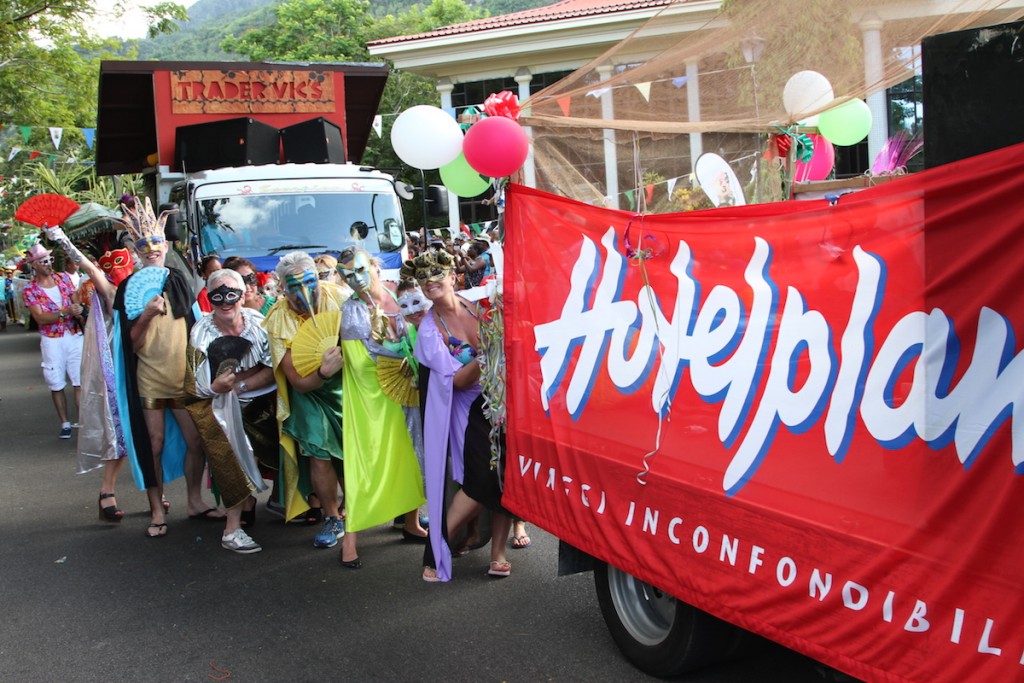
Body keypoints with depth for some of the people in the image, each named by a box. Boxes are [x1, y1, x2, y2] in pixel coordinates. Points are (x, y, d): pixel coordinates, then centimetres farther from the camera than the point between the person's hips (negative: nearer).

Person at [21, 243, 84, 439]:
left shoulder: (63, 278, 5)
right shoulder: (30, 290, -3)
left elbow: (76, 301, 6)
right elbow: (40, 318, -12)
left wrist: (81, 309, -17)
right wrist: (65, 312, -25)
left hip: (74, 336, 1)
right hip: (51, 340, -1)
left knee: (81, 382, -5)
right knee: (57, 385, 7)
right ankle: (65, 424, 19)